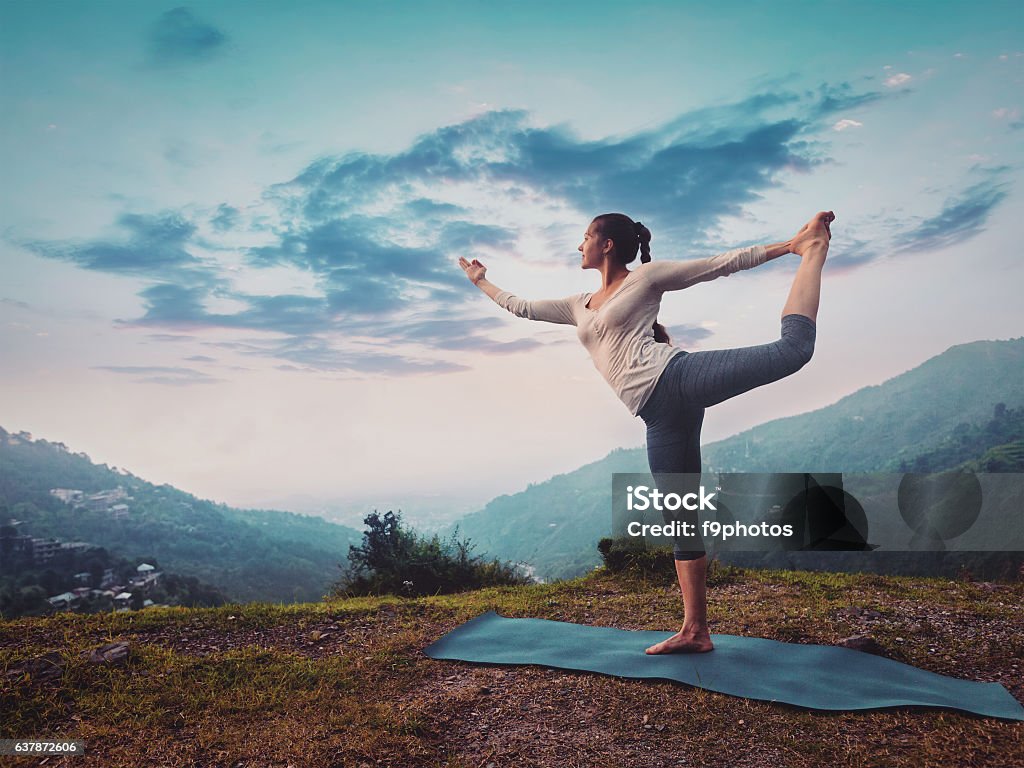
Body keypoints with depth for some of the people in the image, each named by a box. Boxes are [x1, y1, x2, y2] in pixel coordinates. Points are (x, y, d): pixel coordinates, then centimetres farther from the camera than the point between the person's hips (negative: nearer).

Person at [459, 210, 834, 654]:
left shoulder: (647, 276, 11)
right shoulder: (579, 307, 28)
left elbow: (723, 263, 10)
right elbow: (521, 308, 37)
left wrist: (790, 245, 7)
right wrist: (480, 281, 46)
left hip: (676, 376, -4)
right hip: (660, 415, 5)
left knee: (791, 349, -24)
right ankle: (695, 630, 8)